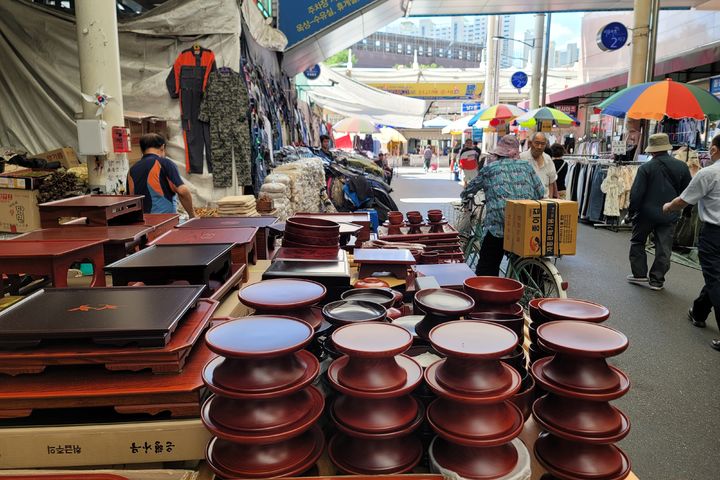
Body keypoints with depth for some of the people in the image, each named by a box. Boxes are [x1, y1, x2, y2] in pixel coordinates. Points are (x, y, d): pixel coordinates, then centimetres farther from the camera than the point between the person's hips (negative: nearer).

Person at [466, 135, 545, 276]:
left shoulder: (489, 168, 10)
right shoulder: (526, 166, 14)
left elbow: (469, 189, 19)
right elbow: (541, 193, 13)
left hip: (498, 225, -3)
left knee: (486, 269, 2)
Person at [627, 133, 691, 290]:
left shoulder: (645, 168, -12)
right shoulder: (682, 167, -1)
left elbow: (636, 193, -13)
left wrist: (631, 211, 0)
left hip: (646, 213, -3)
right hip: (669, 215, 3)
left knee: (637, 242, 16)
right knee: (664, 248, 9)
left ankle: (639, 274, 16)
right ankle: (657, 280, 12)